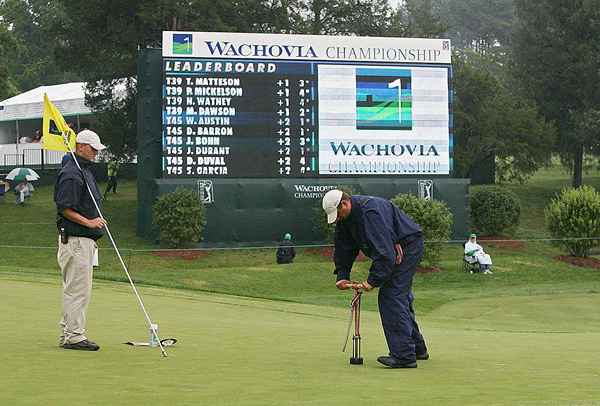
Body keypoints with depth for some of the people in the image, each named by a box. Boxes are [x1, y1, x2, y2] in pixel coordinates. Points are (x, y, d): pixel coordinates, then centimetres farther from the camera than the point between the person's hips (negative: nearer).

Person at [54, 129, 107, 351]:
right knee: (77, 289, -8)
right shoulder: (71, 174, -16)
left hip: (85, 239, 10)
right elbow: (64, 208, -20)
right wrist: (89, 222, -22)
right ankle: (74, 336, -5)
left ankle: (67, 334, 17)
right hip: (74, 239, -10)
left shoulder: (85, 170, 17)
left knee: (75, 289, 12)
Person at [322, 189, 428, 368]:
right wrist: (342, 276, 0)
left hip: (408, 245, -10)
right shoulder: (344, 219, 1)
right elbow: (343, 249, 11)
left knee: (391, 296, -17)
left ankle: (404, 356, -19)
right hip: (397, 249, 10)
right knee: (402, 298, 16)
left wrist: (373, 281, -29)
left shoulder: (371, 211, -30)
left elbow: (385, 252, -33)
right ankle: (417, 349, 27)